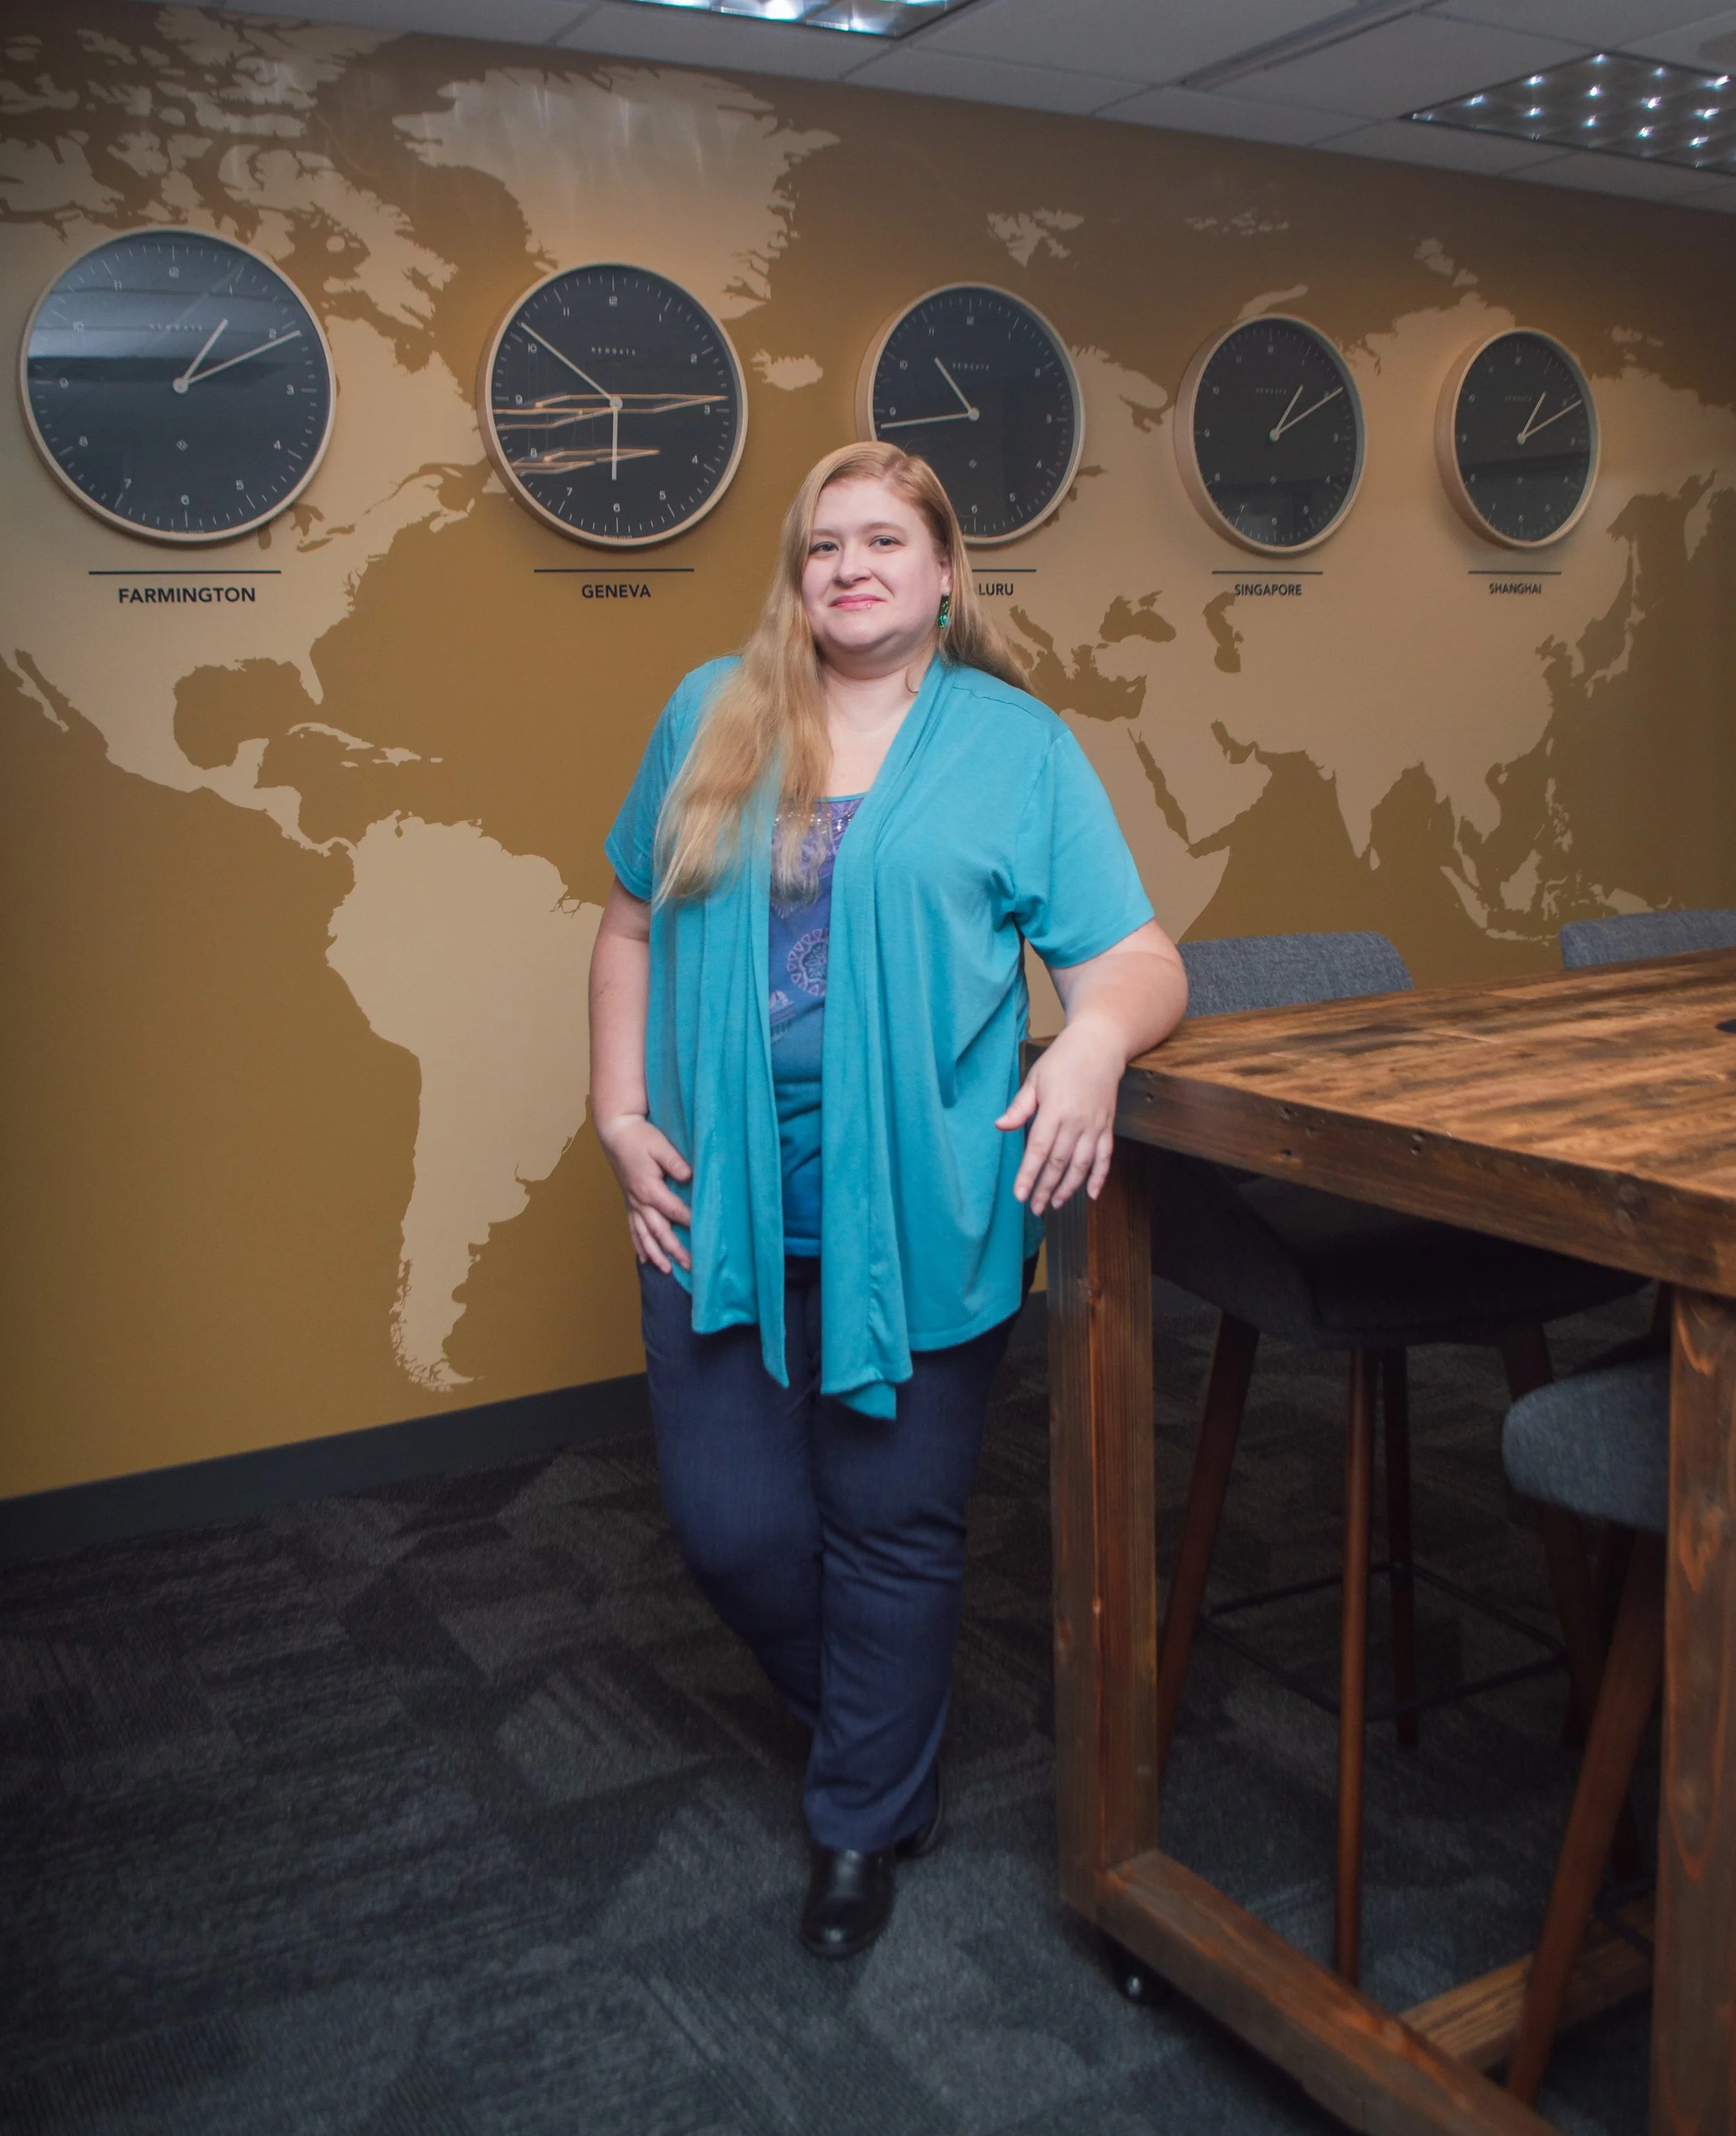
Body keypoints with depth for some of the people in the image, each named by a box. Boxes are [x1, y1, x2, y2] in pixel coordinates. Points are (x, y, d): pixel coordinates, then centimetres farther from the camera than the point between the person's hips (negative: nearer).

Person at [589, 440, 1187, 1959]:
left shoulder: (1017, 745, 1)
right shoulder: (712, 715, 9)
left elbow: (1140, 959, -3)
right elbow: (634, 925, 14)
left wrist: (1095, 1039, -26)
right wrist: (620, 1114, 4)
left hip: (920, 1212, -2)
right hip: (719, 1203, 3)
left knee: (895, 1527, 9)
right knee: (733, 1524, 7)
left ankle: (868, 1820, 34)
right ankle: (870, 1714, 39)